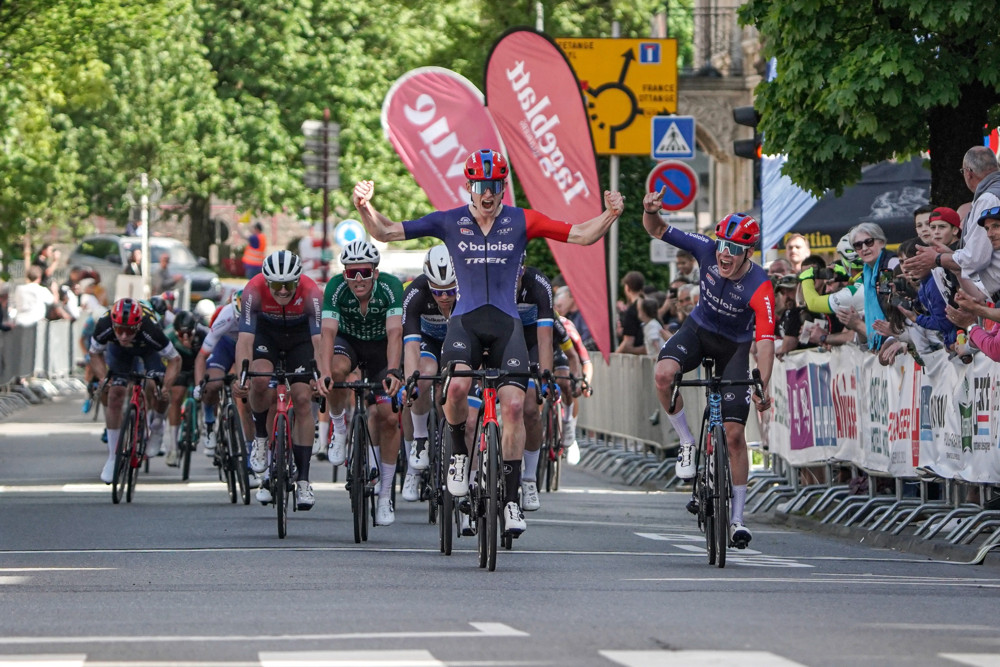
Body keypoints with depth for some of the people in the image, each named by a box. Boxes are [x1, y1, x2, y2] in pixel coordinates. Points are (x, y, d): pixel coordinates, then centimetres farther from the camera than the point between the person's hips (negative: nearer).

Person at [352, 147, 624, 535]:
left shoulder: (521, 222, 4)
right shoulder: (449, 222, 4)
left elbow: (581, 236, 1)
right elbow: (386, 233, 4)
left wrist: (610, 214, -17)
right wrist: (365, 208, -15)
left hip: (506, 323, 1)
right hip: (465, 320, -1)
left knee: (513, 405, -12)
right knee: (457, 386, -29)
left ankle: (511, 500, -2)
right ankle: (459, 454, 1)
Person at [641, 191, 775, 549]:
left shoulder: (760, 288, -31)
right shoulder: (707, 251, -22)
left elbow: (765, 341, -36)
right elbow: (658, 231, -14)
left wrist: (762, 386, -49)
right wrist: (651, 211, -37)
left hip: (734, 346, -2)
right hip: (698, 329, 2)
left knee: (734, 433, -7)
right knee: (663, 373, -32)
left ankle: (737, 518, 4)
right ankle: (687, 443, -9)